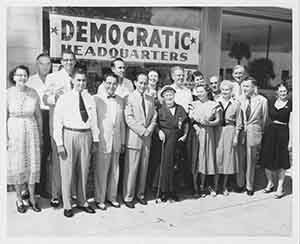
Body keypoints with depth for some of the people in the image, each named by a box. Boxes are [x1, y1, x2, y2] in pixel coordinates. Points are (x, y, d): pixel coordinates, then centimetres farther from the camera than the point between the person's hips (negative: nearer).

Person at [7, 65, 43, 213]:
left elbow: (38, 116, 6)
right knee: (17, 166, 8)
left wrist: (41, 136, 8)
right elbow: (4, 117, -4)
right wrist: (5, 138, -7)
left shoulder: (33, 93, -1)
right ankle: (19, 200, 23)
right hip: (14, 131, -1)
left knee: (32, 165, 7)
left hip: (31, 131, 2)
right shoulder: (8, 93, -6)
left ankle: (32, 199, 23)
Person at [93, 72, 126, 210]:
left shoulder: (120, 101, 11)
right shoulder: (96, 99, -5)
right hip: (102, 141, -5)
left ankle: (112, 196, 27)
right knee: (101, 171, 2)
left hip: (116, 141, 5)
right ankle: (99, 199, 17)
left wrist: (123, 142, 13)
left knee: (114, 170, 12)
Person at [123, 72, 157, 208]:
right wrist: (142, 131, -12)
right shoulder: (129, 98, -5)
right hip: (134, 137, -5)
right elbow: (129, 119, -11)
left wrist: (149, 130, -5)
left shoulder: (150, 99, 13)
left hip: (147, 138, 5)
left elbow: (154, 117, 12)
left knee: (144, 168, 10)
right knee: (131, 169, -2)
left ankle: (140, 194, 22)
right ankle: (128, 197, 9)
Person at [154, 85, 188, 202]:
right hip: (165, 139, -2)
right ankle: (164, 191, 10)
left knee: (172, 163, 3)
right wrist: (159, 131, -16)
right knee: (165, 163, -1)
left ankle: (170, 190, 14)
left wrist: (185, 134, -1)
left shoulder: (180, 109, 10)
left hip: (177, 140, 2)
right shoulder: (160, 110, 2)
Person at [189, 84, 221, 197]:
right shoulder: (194, 104, 8)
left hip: (208, 134, 0)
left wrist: (208, 123, -17)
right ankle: (195, 186, 8)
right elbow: (189, 119, 4)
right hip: (196, 133, 1)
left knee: (205, 158, 4)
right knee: (195, 159, 0)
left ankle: (202, 186, 15)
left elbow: (218, 120, 0)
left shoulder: (213, 105, 4)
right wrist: (195, 125, -14)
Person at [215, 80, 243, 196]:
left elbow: (238, 123, 4)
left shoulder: (236, 104, 3)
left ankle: (224, 186, 18)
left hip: (230, 132, 0)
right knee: (217, 156, 0)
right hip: (217, 132, 0)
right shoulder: (216, 102, 5)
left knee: (228, 156, 5)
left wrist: (236, 136, -1)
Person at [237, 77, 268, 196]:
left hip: (253, 132, -2)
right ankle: (240, 184, 22)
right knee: (240, 159, 7)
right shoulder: (240, 99, 1)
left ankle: (249, 186, 20)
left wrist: (261, 132, 7)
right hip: (240, 131, 2)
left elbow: (264, 119, 4)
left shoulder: (262, 100, -4)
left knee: (251, 160, 7)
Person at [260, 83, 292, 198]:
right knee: (268, 159, 7)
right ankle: (270, 183, 26)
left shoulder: (290, 104, -3)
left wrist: (290, 140, -8)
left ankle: (280, 187, 14)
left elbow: (291, 123, -5)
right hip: (269, 132, 4)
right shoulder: (272, 102, 8)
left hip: (283, 133, -4)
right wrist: (263, 132, 4)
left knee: (281, 161, 3)